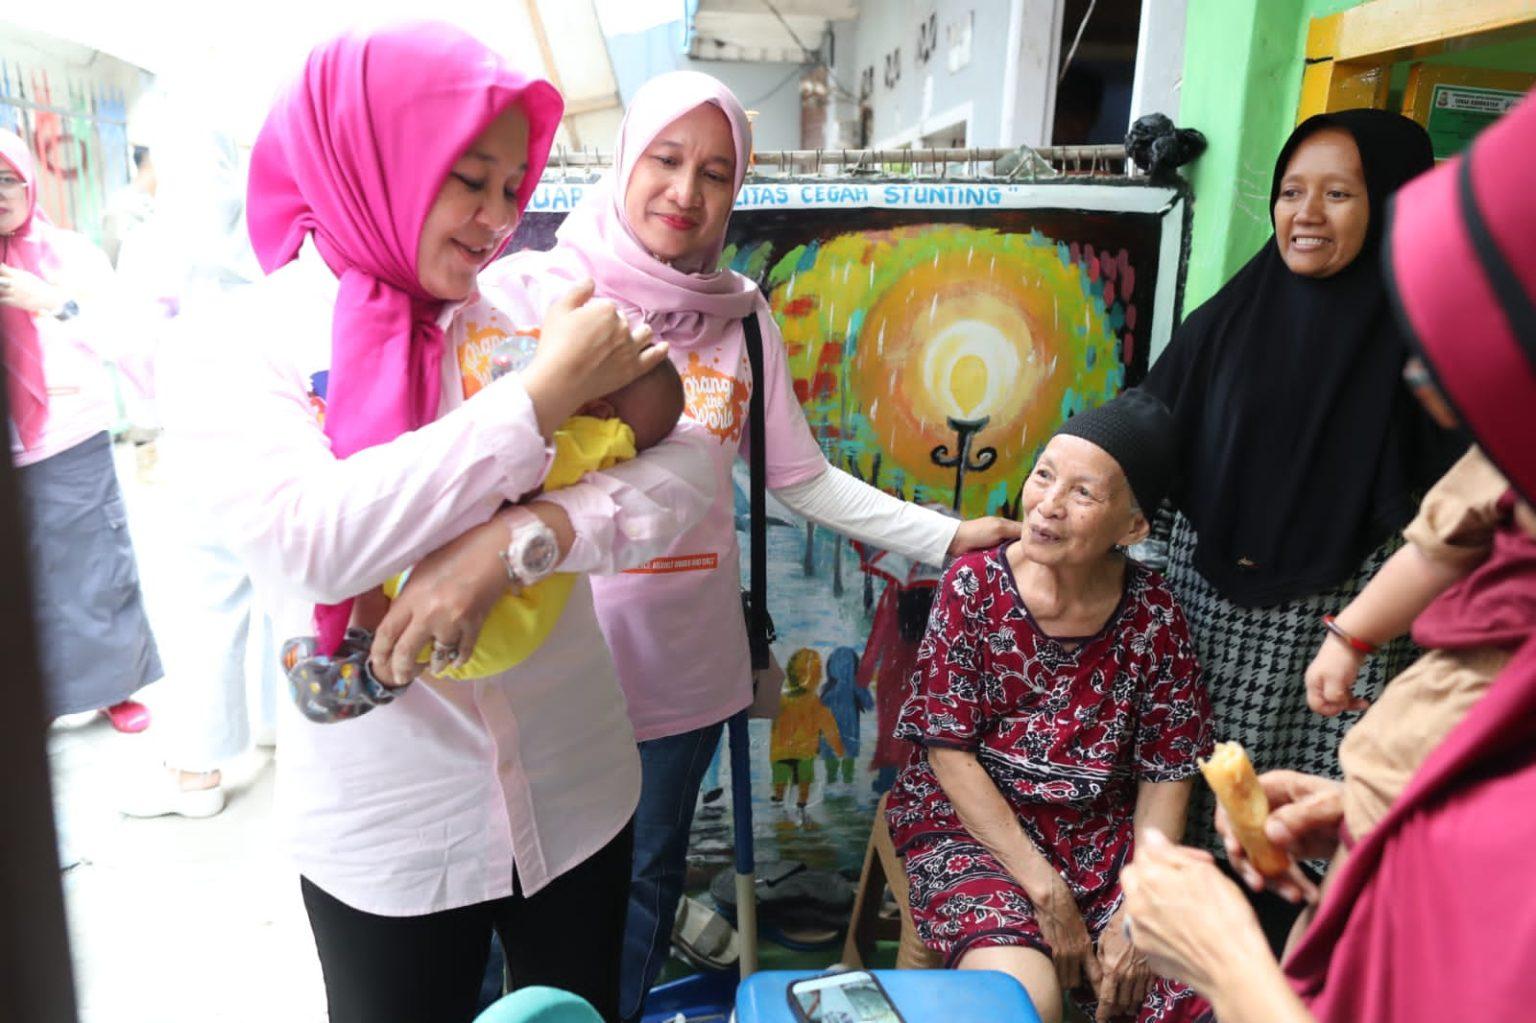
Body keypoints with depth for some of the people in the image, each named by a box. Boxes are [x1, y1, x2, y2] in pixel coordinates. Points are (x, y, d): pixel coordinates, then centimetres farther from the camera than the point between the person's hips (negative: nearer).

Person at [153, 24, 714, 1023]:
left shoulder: (529, 315, -3)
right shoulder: (232, 349, -7)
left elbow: (687, 469, -11)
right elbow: (314, 545, -24)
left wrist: (514, 540, -28)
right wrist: (548, 391, -22)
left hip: (577, 796, 3)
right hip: (386, 837, -2)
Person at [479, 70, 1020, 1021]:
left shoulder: (743, 321, 2)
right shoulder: (524, 292, -8)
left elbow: (805, 479, 5)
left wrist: (946, 536, 2)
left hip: (682, 663, 3)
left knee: (648, 877, 21)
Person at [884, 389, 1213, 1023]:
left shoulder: (1152, 611, -3)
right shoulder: (974, 585, -9)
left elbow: (1167, 773, 1)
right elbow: (950, 750, -10)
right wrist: (1045, 890, -15)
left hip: (1105, 833, 3)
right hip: (971, 820, -2)